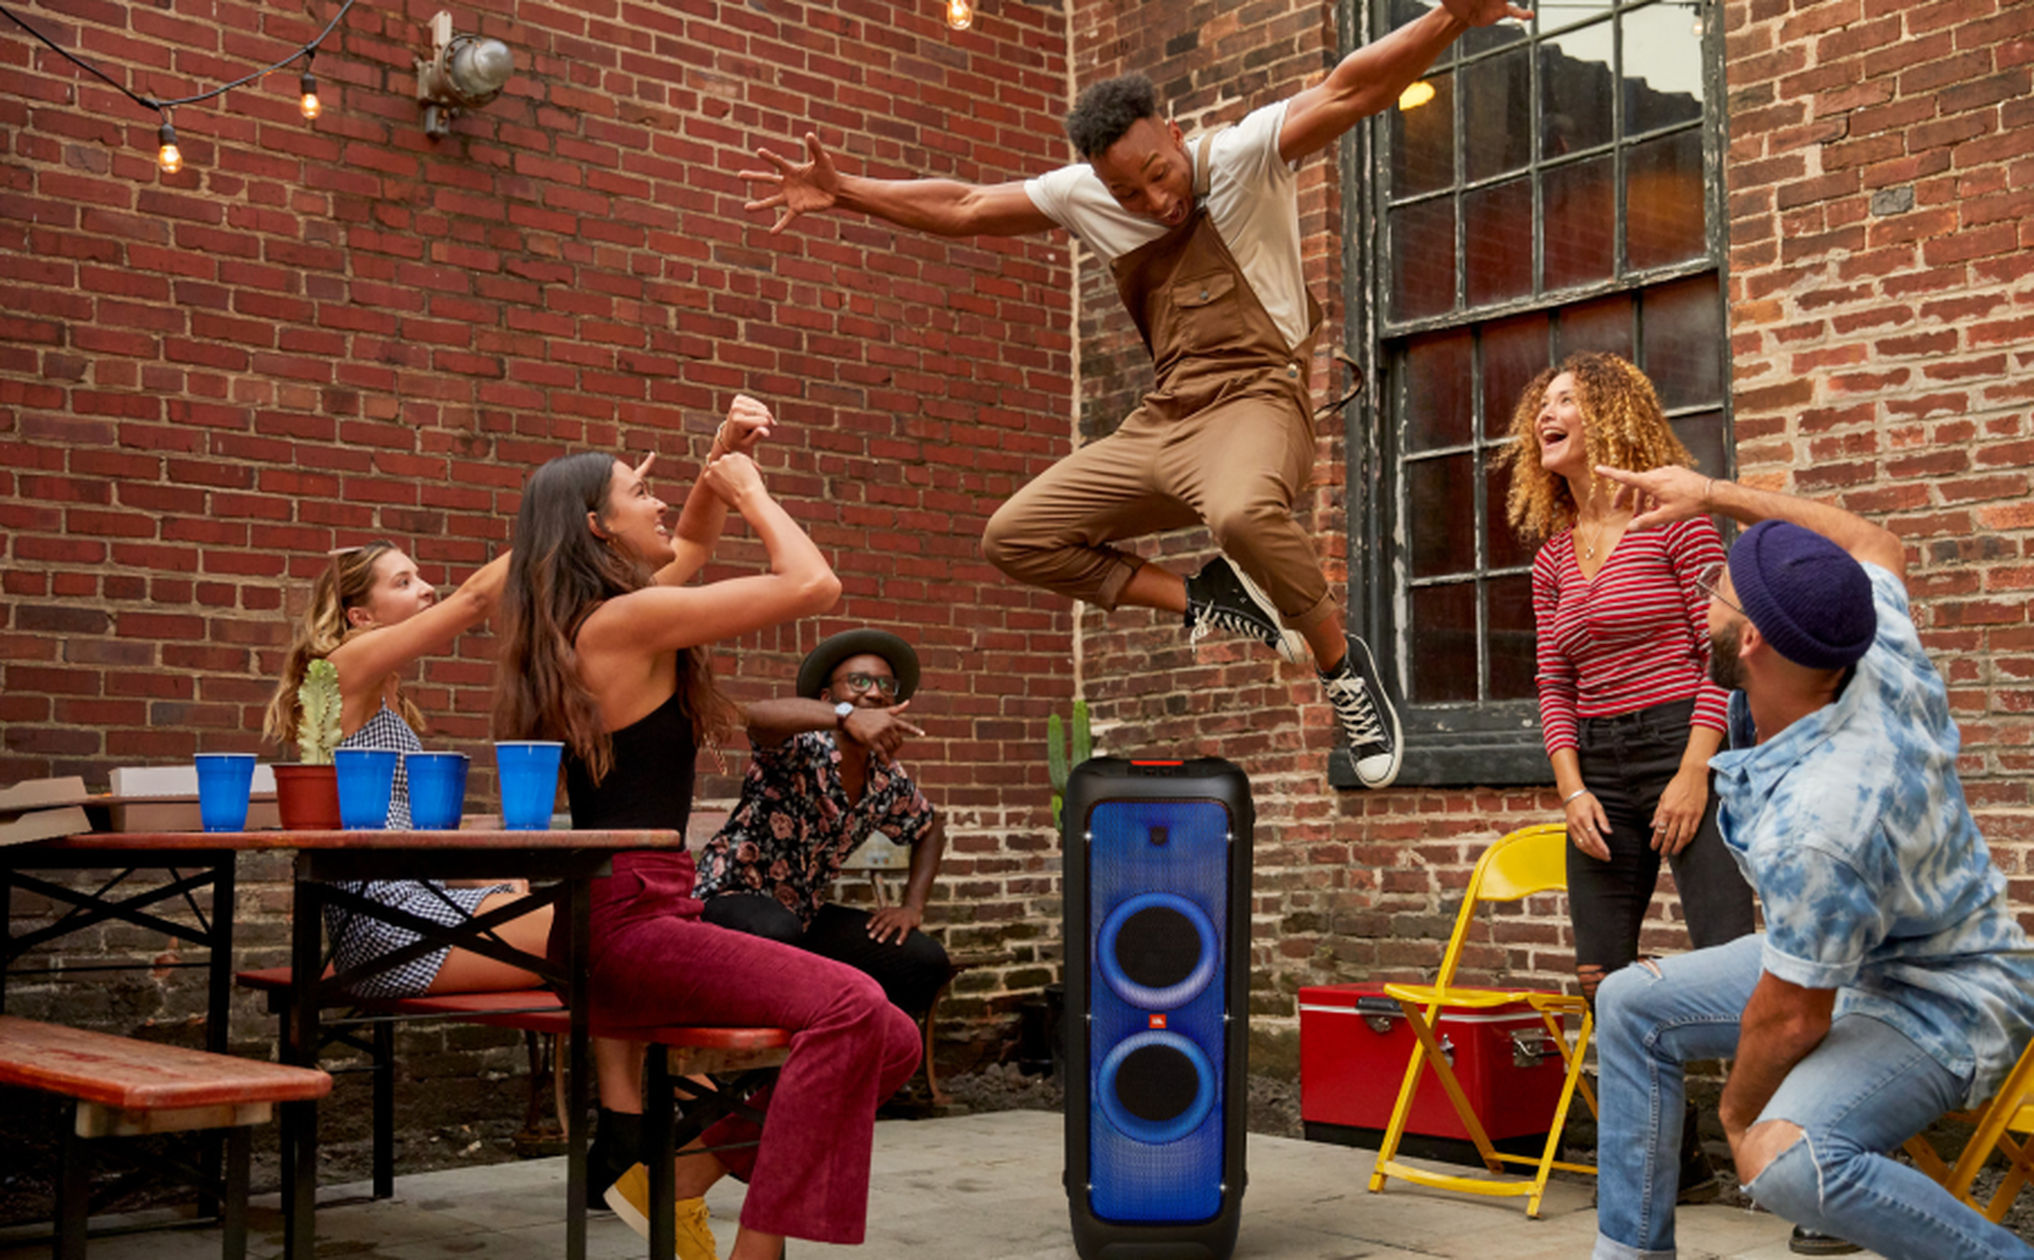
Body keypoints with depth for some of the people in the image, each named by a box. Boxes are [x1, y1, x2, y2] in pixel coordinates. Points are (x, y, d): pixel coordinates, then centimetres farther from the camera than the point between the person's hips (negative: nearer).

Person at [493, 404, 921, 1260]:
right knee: (849, 1012, -29)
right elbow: (814, 585, -14)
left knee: (887, 1039, 5)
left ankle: (676, 1177, 9)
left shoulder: (587, 620, 17)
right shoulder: (627, 619, -11)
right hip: (626, 921, -10)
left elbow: (689, 545, 35)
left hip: (617, 916, 10)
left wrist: (724, 459, 23)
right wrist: (753, 492, 1)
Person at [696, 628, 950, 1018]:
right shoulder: (805, 748, -19)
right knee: (778, 933, -41)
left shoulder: (888, 781, 2)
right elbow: (758, 717, -43)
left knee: (926, 961, -5)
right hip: (730, 898, -7)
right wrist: (848, 716, -59)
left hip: (803, 916, 7)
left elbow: (930, 831, 21)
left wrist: (913, 906, 4)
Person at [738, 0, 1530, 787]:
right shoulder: (1083, 196, 7)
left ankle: (1344, 667, -16)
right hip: (1160, 424, 7)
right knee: (1014, 536, 3)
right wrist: (842, 192, 12)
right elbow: (962, 209, 15)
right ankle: (1202, 601, 6)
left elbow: (1349, 90, -23)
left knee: (1242, 511, -41)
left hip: (1255, 403, -7)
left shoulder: (1244, 158, -8)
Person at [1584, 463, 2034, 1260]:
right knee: (1632, 1006, 12)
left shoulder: (1814, 824, -39)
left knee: (1784, 1158, -35)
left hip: (1936, 1006, -10)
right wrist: (1711, 494, 9)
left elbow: (1792, 1019, -25)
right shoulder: (1879, 659, -18)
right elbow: (1871, 547, 7)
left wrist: (1739, 1112, -5)